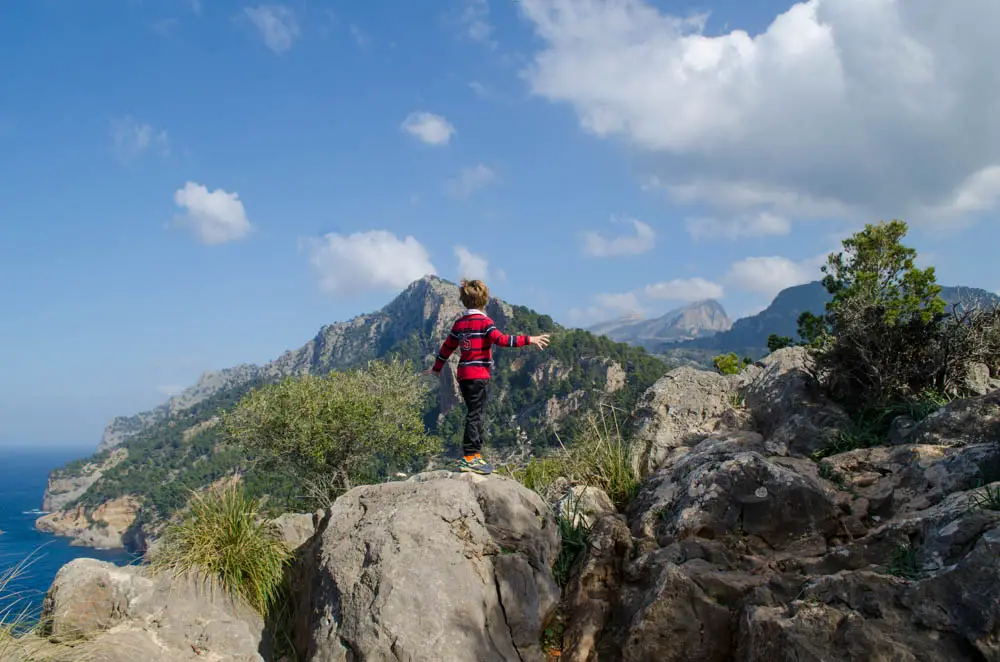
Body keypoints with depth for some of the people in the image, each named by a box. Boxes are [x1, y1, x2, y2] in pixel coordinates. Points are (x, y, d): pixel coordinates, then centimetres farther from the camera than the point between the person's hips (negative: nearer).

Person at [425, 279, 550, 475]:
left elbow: (447, 347, 20)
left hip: (464, 375, 8)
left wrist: (436, 368, 33)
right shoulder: (484, 321, -9)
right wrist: (528, 340, -22)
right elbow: (501, 340, -22)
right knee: (476, 415, -7)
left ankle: (475, 455, 19)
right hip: (479, 375, -8)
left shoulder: (459, 323, 12)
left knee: (476, 415, 15)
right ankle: (469, 458, -8)